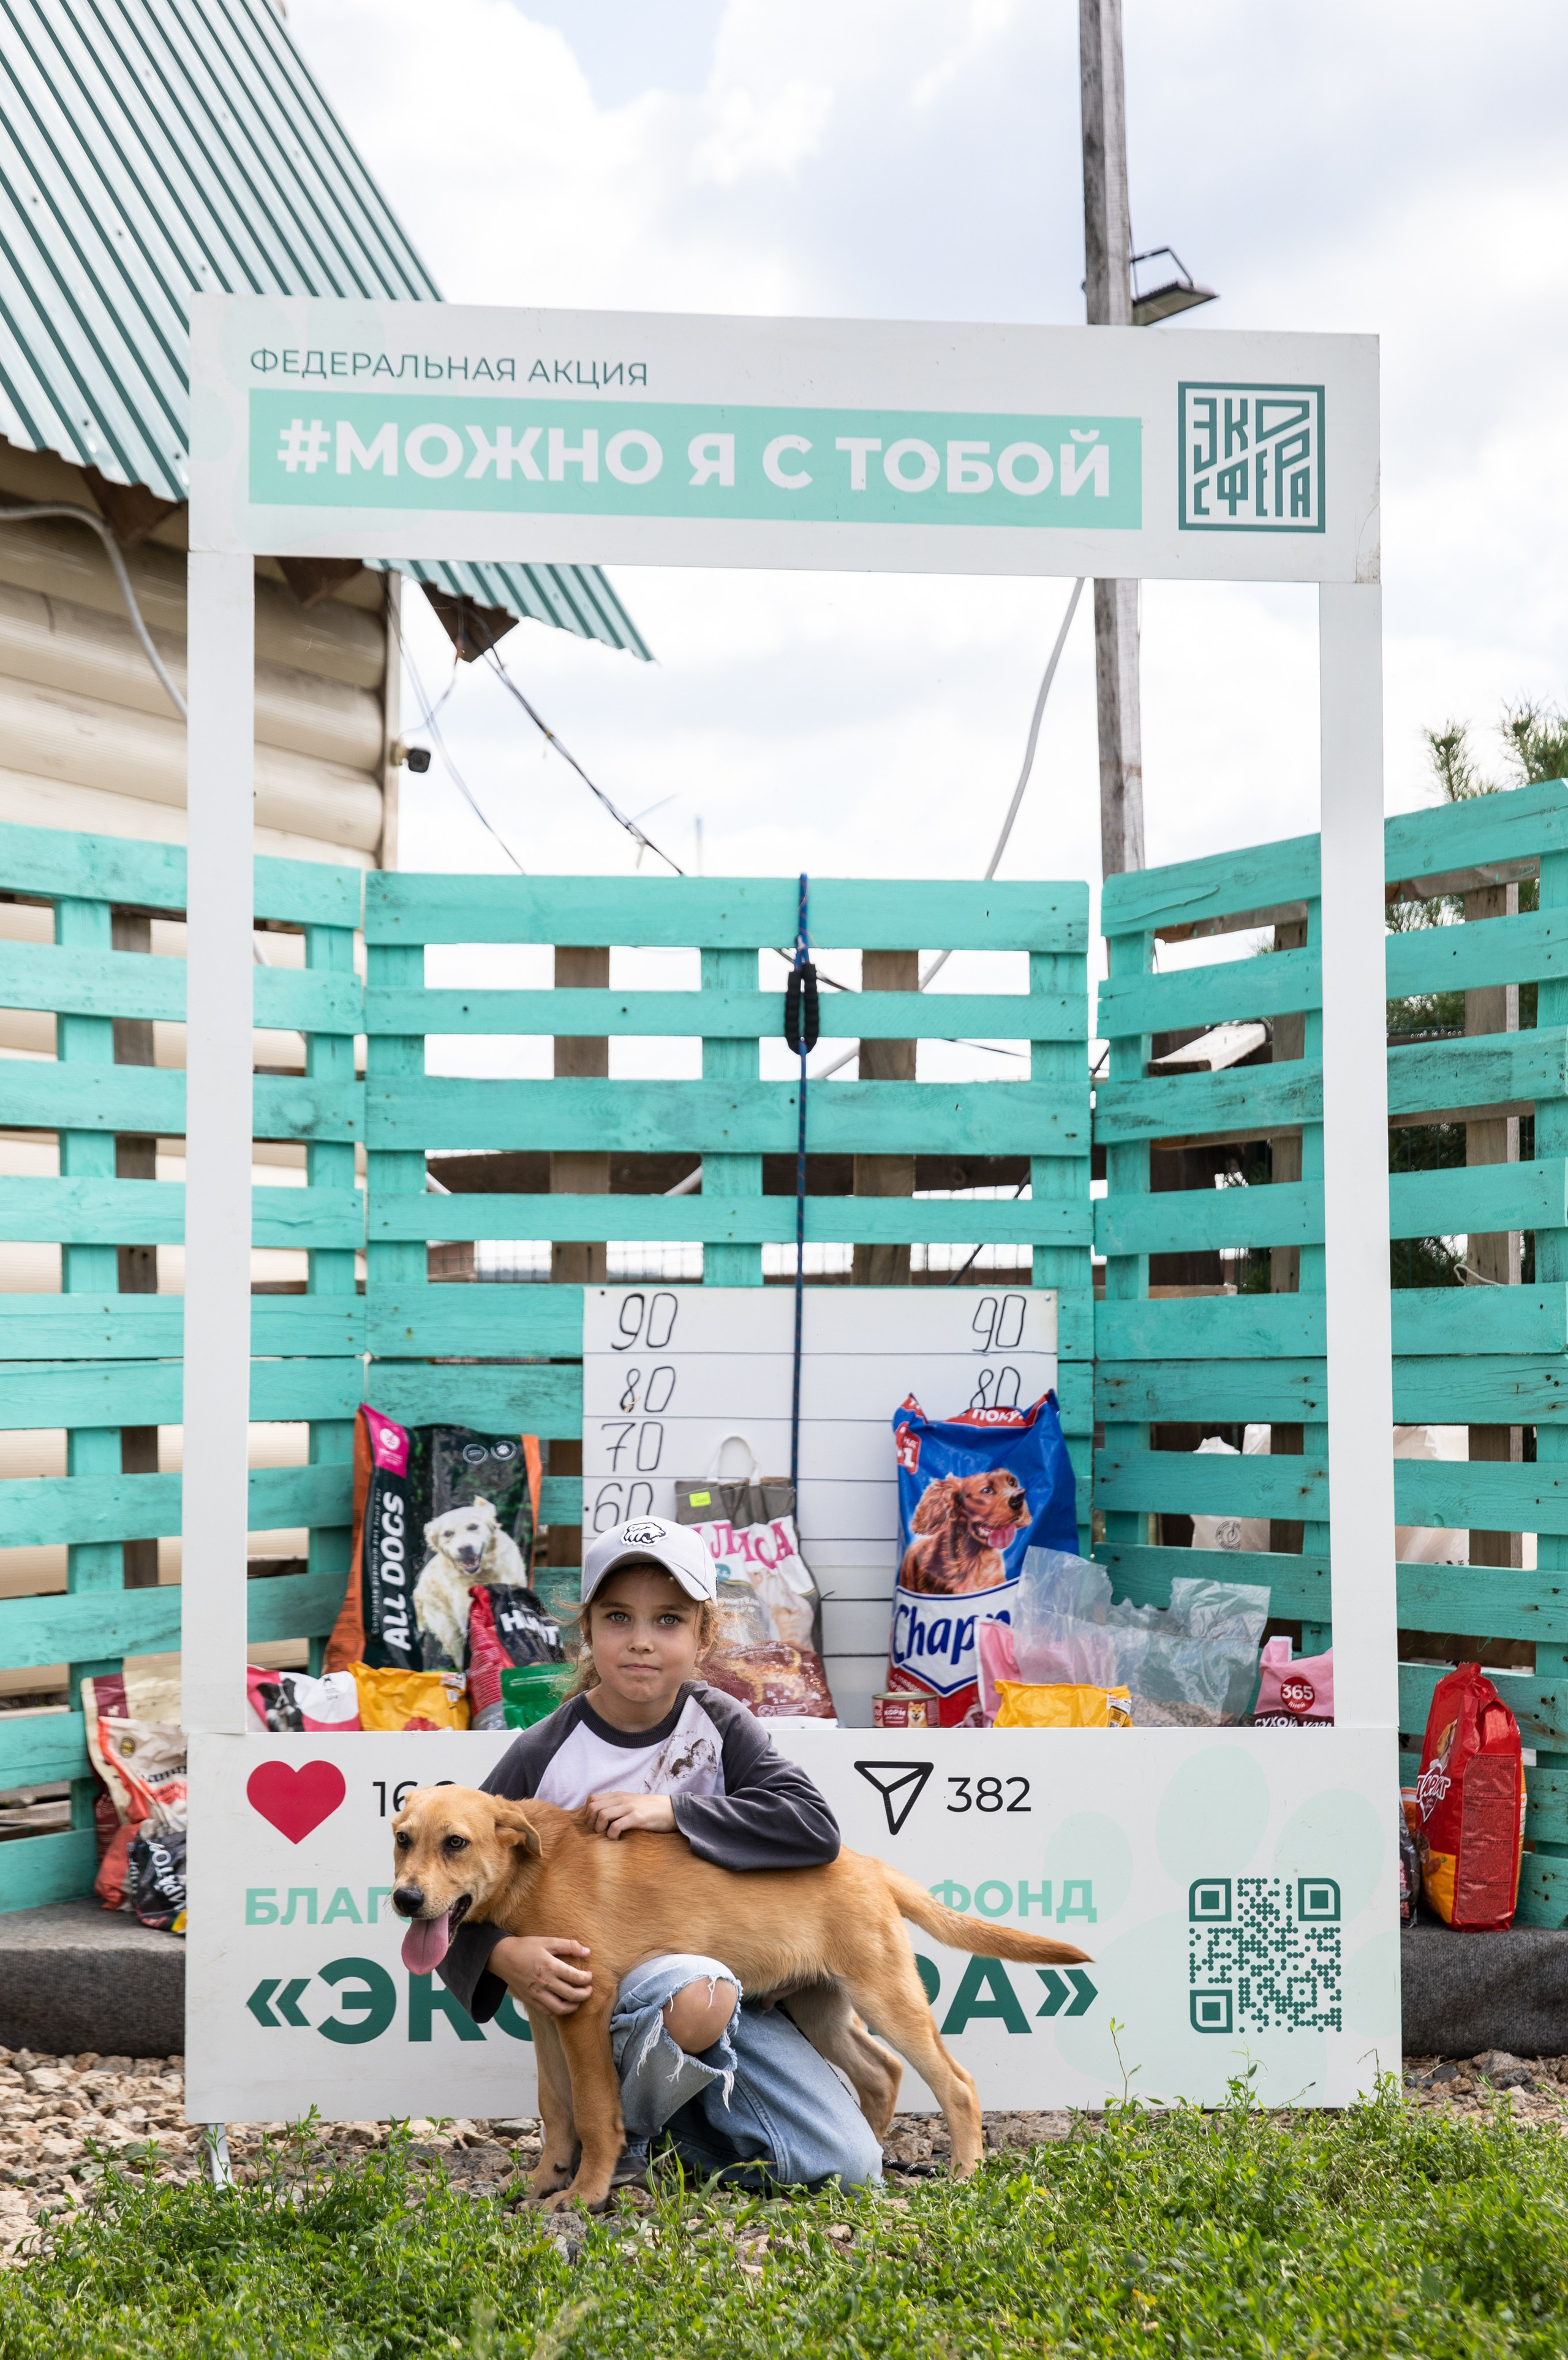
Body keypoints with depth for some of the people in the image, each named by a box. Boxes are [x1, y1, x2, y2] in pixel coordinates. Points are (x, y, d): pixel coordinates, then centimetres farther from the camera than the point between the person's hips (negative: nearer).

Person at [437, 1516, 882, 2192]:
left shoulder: (716, 1723, -3)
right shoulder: (544, 1756, -9)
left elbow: (815, 1829, -16)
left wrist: (669, 1811, -22)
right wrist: (503, 1955, -25)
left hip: (726, 1968, 3)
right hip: (604, 1979, -3)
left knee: (848, 2165, -10)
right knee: (696, 1994, -39)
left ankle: (678, 2112, 14)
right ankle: (620, 2130, -7)